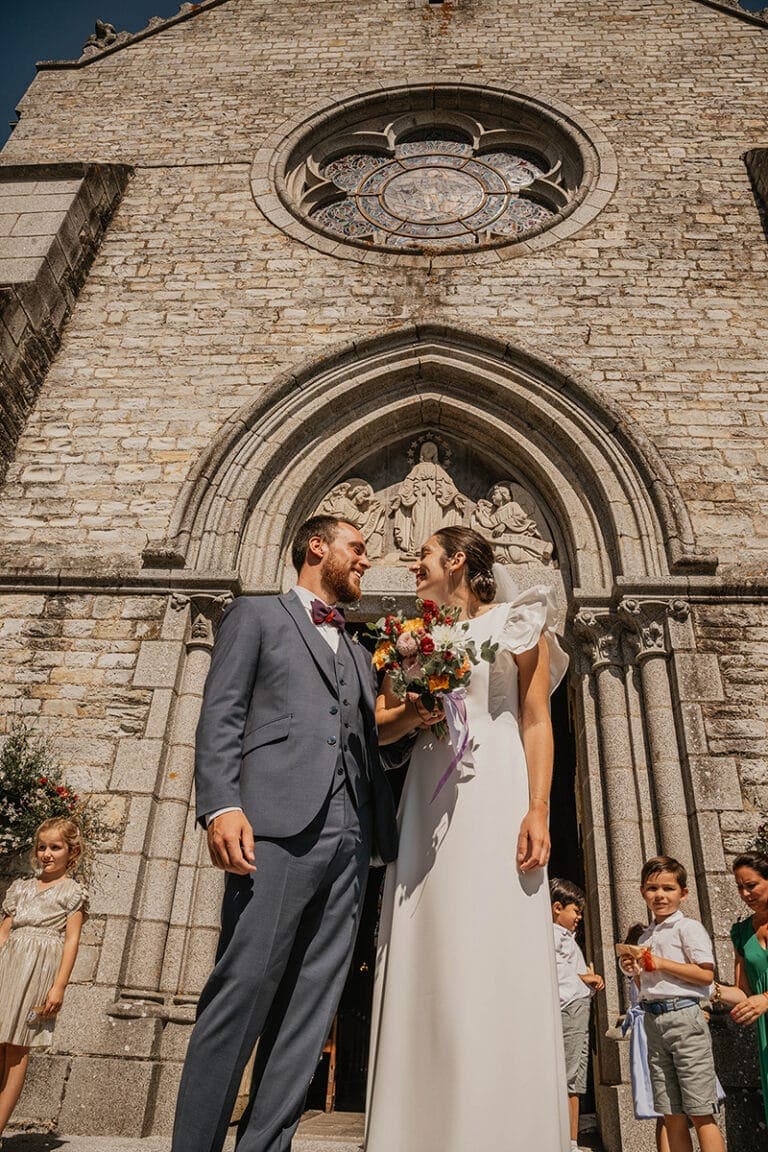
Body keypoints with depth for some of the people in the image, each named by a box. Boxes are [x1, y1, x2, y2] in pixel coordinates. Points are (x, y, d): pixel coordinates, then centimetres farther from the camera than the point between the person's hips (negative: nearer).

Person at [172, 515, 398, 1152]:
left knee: (311, 1008, 5)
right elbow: (221, 713, 0)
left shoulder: (359, 653, 28)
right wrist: (222, 805, -15)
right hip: (277, 825, -6)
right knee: (242, 992, -7)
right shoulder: (256, 614, 12)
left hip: (351, 837, 6)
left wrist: (391, 835, 12)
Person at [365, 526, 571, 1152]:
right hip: (429, 799, 5)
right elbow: (377, 727, 18)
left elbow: (537, 720, -1)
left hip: (495, 794, -4)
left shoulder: (517, 621, 7)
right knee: (425, 969, 3)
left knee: (492, 967, -7)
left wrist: (539, 810, -13)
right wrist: (409, 715, -5)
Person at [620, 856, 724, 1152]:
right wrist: (633, 969, 4)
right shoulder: (646, 936, 17)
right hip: (653, 1020, 7)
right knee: (672, 1116, 10)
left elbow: (706, 974, -14)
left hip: (683, 1015, -7)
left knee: (701, 1114, -4)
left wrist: (661, 963, -14)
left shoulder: (688, 928, -4)